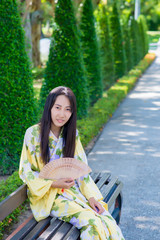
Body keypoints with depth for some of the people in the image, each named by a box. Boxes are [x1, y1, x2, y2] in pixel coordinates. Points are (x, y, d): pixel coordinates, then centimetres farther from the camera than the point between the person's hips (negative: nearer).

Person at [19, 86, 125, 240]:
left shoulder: (72, 134, 6)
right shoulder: (33, 134, -9)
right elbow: (26, 171, -5)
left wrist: (91, 196, -6)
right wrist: (53, 184, -18)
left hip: (72, 189, 5)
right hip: (47, 195, -4)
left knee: (106, 220, -19)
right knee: (91, 222, -26)